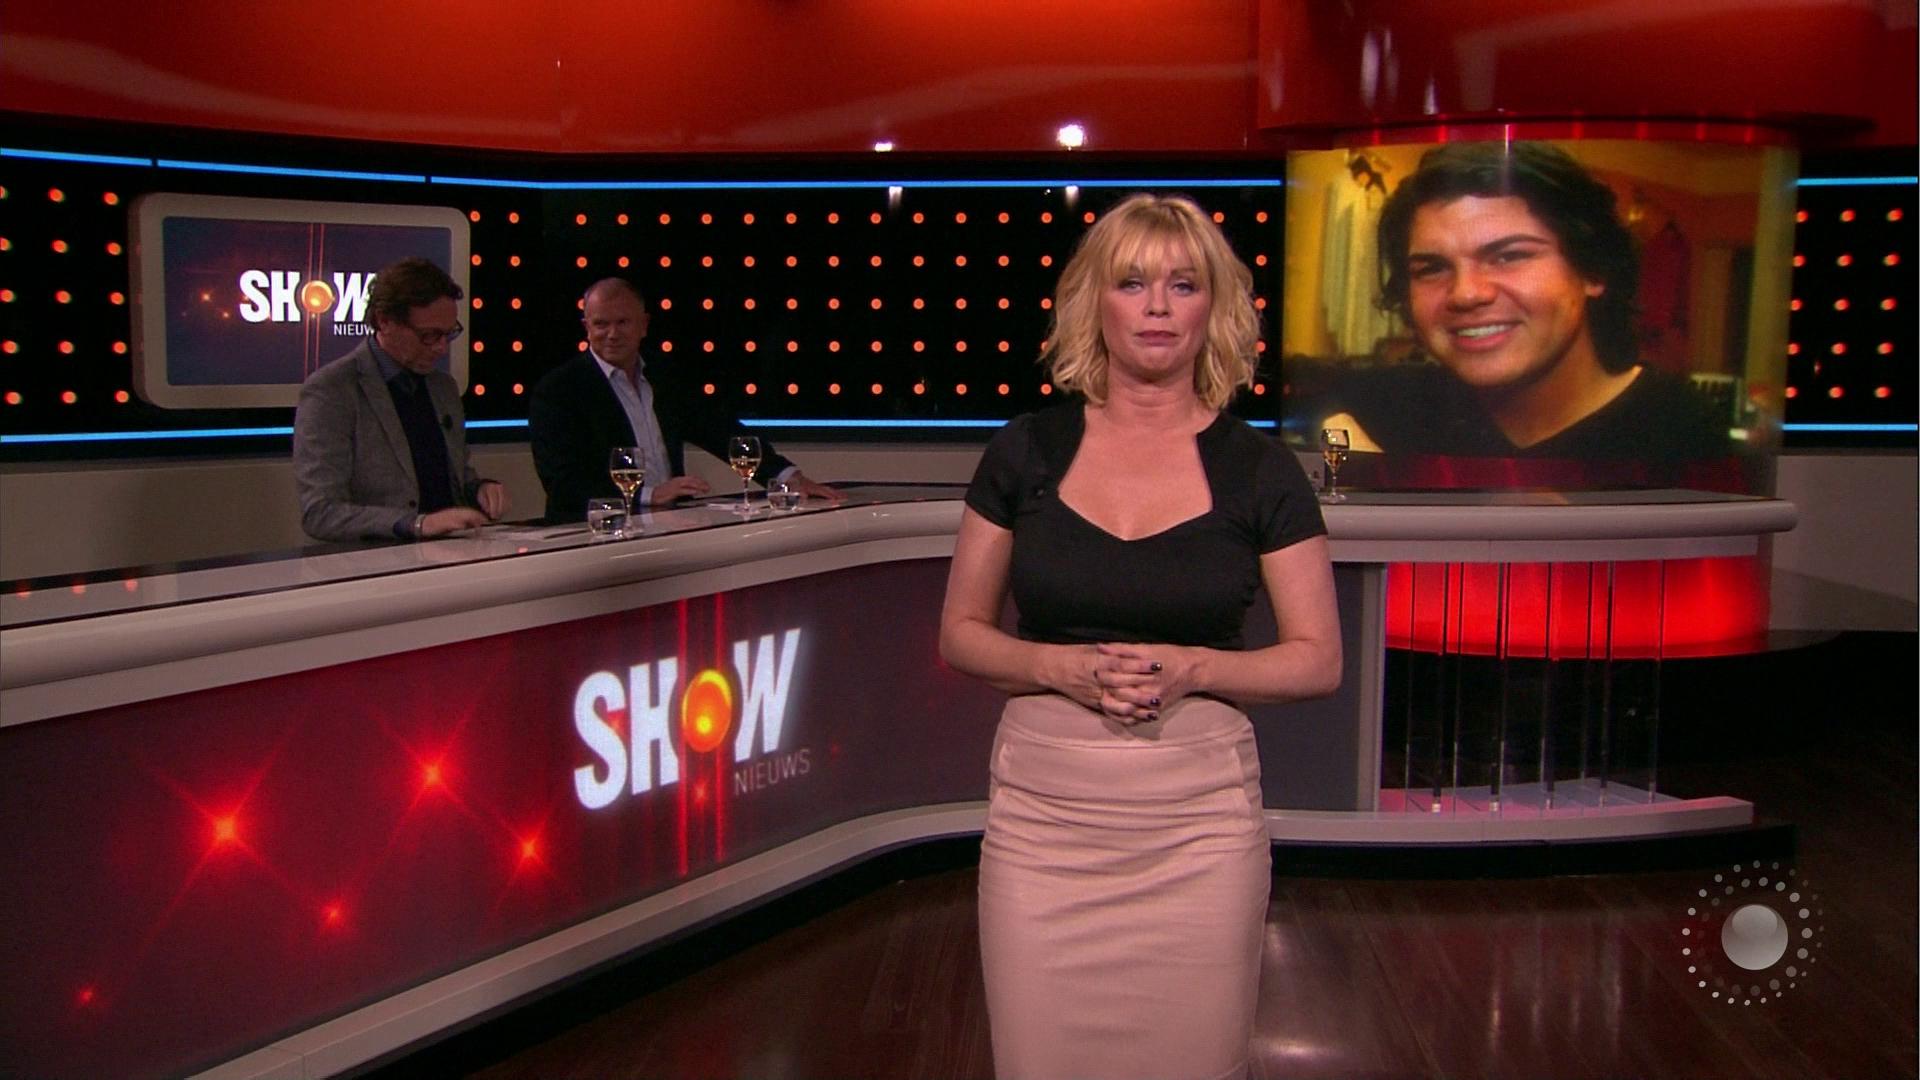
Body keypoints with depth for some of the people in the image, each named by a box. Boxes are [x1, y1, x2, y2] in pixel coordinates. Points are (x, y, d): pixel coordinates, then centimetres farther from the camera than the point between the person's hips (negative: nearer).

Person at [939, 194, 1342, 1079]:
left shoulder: (1257, 469, -1)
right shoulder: (1027, 451, 1)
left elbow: (1318, 660, 2)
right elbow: (960, 633, 5)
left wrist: (1190, 668, -15)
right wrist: (1063, 666, -14)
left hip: (1197, 815, 0)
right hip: (1041, 809, 1)